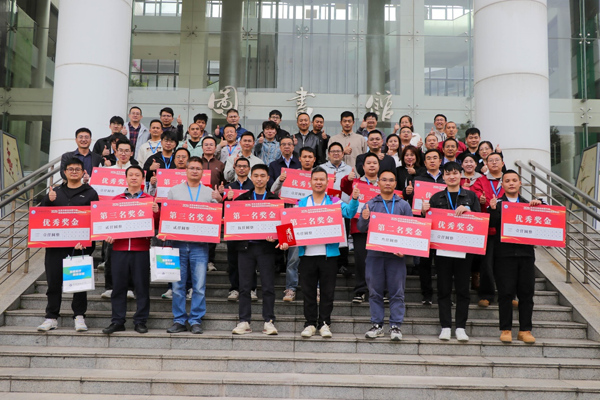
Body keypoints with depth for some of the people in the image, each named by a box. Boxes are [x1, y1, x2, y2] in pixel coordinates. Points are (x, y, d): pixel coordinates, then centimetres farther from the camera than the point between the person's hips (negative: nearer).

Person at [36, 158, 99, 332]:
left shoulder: (90, 193, 5)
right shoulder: (55, 192, 15)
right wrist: (49, 201, -8)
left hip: (81, 245, -3)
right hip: (55, 245, 3)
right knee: (54, 281, 5)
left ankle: (79, 316, 10)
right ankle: (51, 317, 13)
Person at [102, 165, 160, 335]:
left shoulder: (149, 200, 7)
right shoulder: (116, 199, 12)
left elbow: (155, 225, 4)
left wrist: (156, 212, -15)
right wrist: (108, 235, -3)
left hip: (141, 249, -2)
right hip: (119, 248, 2)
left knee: (142, 286, 1)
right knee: (118, 285, 4)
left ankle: (140, 321, 9)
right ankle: (117, 321, 12)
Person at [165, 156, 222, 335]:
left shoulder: (210, 193, 10)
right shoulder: (174, 190, 12)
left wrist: (219, 200, -10)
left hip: (200, 245, -1)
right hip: (179, 243, 1)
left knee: (199, 286, -1)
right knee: (178, 285, 3)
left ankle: (196, 321, 8)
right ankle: (179, 320, 13)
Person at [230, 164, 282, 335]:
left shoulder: (275, 199, 8)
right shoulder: (241, 199, 11)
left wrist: (275, 237, -15)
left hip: (266, 246, -1)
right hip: (245, 246, 1)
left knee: (268, 287, 0)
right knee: (245, 287, 4)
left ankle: (269, 322, 6)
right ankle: (244, 322, 10)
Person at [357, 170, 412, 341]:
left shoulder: (403, 205, 8)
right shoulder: (370, 204, 9)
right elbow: (361, 229, 5)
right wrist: (364, 219, -17)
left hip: (396, 255, -1)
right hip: (374, 254, 1)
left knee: (397, 292, 0)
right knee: (375, 292, 5)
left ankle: (395, 326, 6)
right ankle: (377, 325, 13)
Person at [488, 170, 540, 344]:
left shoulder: (528, 205, 15)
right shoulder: (497, 204, 5)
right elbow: (492, 225, -7)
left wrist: (538, 206, -5)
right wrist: (493, 209, -21)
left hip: (526, 253, 3)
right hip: (504, 254, -3)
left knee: (526, 293, 5)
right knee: (505, 293, -1)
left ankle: (525, 330, 13)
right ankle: (506, 330, 7)